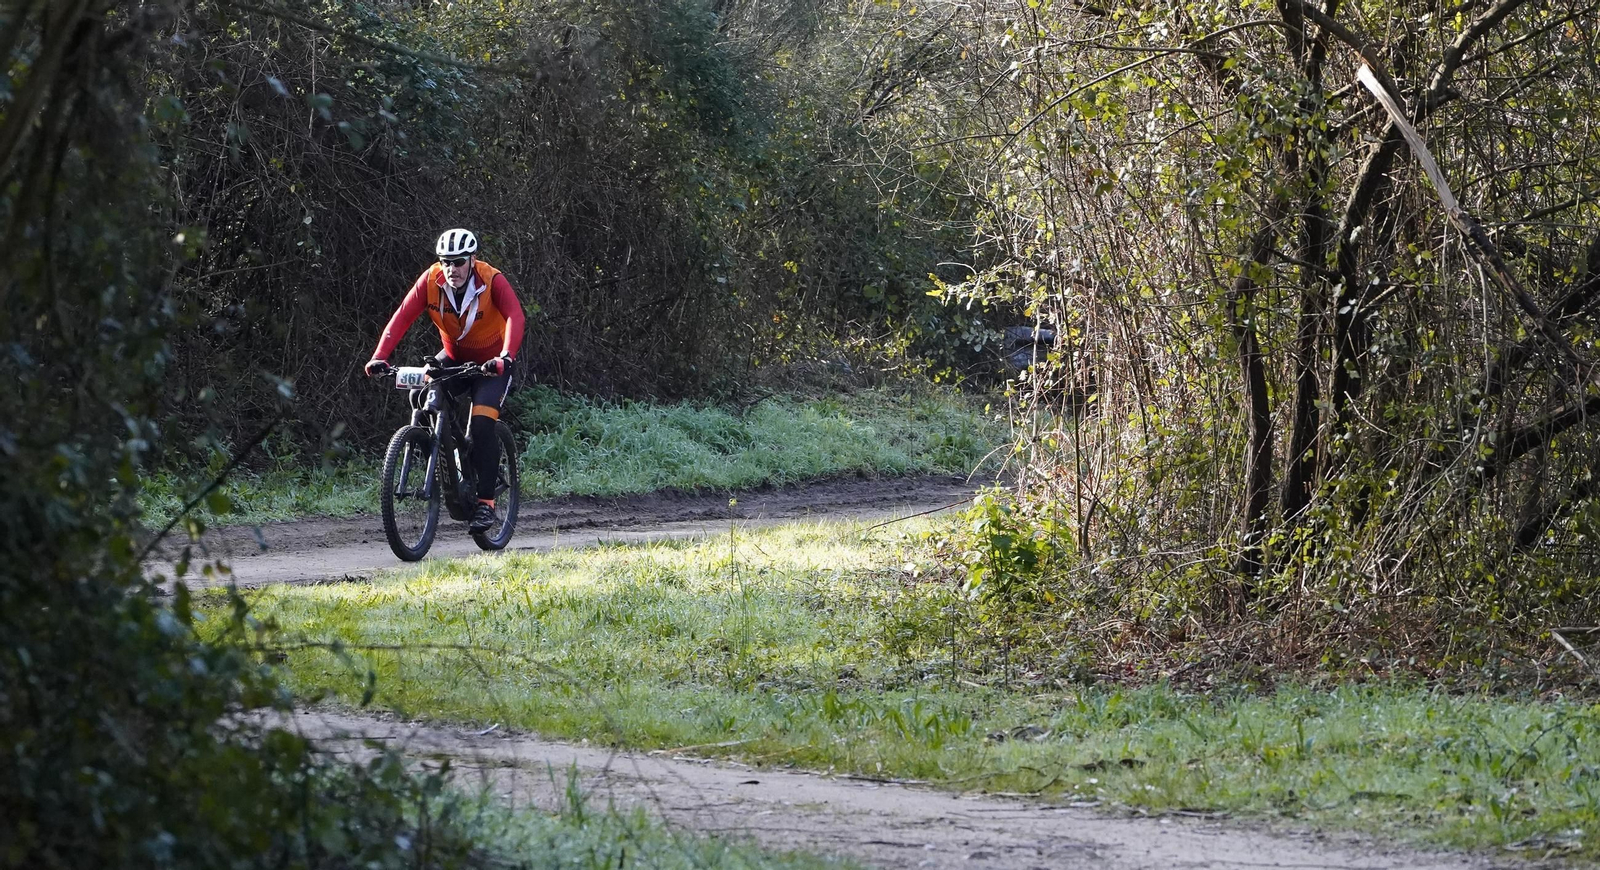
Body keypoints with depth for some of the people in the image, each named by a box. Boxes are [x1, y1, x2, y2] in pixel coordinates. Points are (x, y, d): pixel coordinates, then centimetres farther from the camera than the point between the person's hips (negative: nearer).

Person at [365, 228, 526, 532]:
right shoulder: (431, 280, -18)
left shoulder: (492, 281, -27)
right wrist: (380, 357, -38)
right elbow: (402, 316, -25)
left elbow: (515, 317, -40)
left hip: (491, 362, -4)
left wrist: (506, 358, -58)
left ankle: (485, 503, -16)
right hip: (454, 356, 4)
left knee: (482, 423, -22)